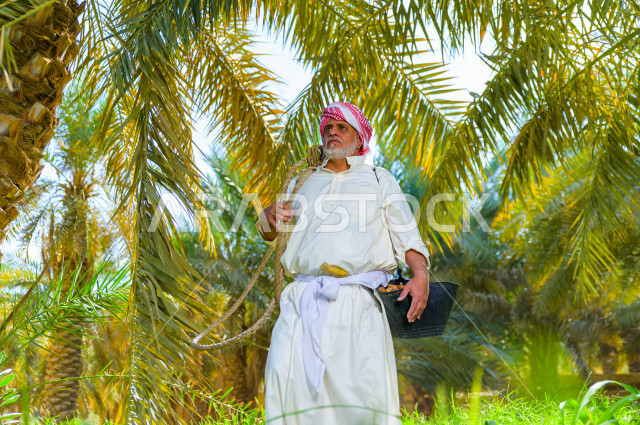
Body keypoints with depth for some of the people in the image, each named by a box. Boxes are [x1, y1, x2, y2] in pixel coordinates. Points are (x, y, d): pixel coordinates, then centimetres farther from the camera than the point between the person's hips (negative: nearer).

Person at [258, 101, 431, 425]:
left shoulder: (379, 180, 21)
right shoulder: (303, 183, 27)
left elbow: (406, 234, 12)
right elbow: (268, 232, 31)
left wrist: (420, 273, -7)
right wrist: (270, 216, 7)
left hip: (356, 299, -2)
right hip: (304, 298, 2)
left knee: (366, 383, -17)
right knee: (286, 372, -18)